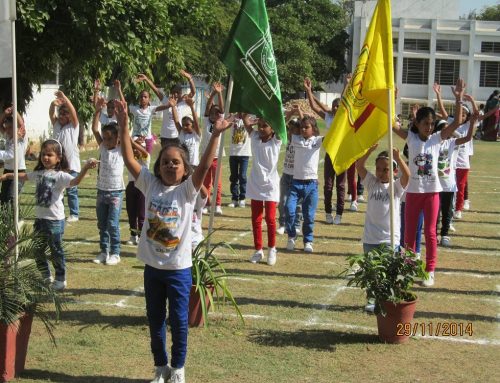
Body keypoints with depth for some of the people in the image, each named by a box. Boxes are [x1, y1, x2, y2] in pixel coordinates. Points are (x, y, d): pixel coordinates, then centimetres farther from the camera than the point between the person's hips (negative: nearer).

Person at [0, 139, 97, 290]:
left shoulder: (60, 176, -15)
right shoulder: (39, 173, 6)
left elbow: (75, 181, -31)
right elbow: (24, 176, 23)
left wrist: (85, 168, -47)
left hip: (54, 220, -7)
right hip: (39, 218, 7)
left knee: (56, 251, 4)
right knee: (37, 250, 16)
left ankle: (61, 279, 18)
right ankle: (46, 277, 32)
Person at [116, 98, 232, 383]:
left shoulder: (188, 189, -8)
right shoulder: (150, 185, 0)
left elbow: (204, 165, -23)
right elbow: (129, 159, -8)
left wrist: (216, 135, -34)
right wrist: (124, 123, -16)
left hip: (179, 268, -3)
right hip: (152, 266, 3)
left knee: (179, 321, 7)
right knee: (155, 321, 14)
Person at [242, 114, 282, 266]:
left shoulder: (276, 141, -5)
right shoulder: (254, 138, 3)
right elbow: (245, 120, -5)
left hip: (271, 186, -3)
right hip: (255, 185, 3)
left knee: (270, 219, 0)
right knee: (256, 220, 7)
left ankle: (272, 249, 16)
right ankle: (258, 250, 17)